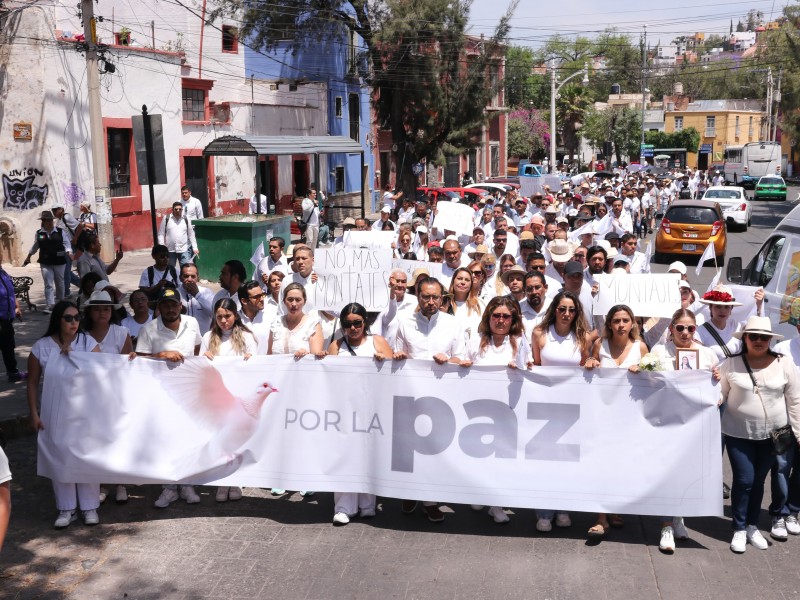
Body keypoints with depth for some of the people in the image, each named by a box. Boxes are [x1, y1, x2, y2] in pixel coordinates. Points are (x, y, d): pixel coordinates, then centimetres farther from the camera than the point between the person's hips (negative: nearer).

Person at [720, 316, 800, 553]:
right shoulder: (731, 364, -7)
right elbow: (719, 396, 0)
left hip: (773, 434, 1)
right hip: (738, 433, -1)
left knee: (758, 481, 11)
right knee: (743, 481, -1)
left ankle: (752, 526, 27)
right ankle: (739, 529, 15)